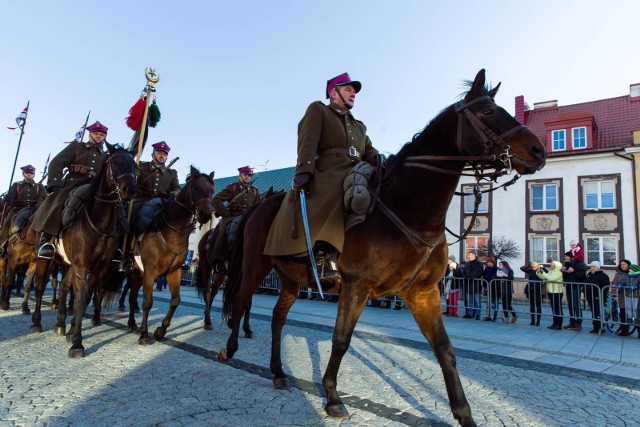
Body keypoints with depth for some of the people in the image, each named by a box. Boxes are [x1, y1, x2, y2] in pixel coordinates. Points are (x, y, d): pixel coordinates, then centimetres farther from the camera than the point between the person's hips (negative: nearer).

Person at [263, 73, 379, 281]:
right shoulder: (318, 109, 17)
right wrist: (304, 171, -18)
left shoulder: (360, 126, 36)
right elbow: (308, 142, -1)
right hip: (328, 174, -7)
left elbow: (370, 152, 23)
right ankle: (326, 253, -43)